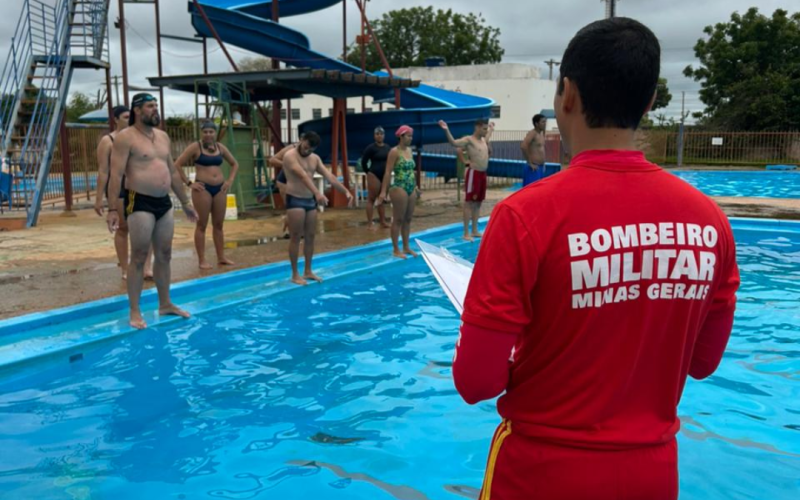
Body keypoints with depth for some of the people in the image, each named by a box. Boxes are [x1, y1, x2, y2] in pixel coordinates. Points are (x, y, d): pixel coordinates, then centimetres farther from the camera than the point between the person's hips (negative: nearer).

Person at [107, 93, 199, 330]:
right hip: (140, 203, -7)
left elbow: (173, 172, 20)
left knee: (164, 255, 12)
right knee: (139, 257, -4)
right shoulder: (125, 137, -8)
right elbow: (116, 175, -14)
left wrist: (185, 203, 20)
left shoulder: (163, 136, 14)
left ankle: (165, 304, 23)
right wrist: (112, 209, -21)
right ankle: (135, 312, 4)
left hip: (164, 203, 7)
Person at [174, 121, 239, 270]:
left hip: (219, 188, 5)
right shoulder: (195, 147, -5)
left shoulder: (220, 147, 10)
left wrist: (230, 180, 9)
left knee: (219, 224, 9)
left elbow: (234, 164, 22)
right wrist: (189, 183, -10)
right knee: (202, 224, -1)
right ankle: (202, 260, 2)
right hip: (203, 188, -5)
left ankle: (221, 257, 16)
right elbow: (177, 165, -8)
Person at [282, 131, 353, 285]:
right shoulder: (290, 156, -13)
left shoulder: (315, 158, 9)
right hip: (295, 200, -7)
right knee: (296, 237, -4)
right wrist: (318, 193, -42)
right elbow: (303, 176, -29)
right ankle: (295, 275, 4)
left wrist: (346, 191, -10)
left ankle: (308, 271, 20)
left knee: (310, 236, 10)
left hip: (310, 200, 7)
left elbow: (330, 177, 2)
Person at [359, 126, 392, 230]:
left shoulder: (388, 148, 6)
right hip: (374, 176, -6)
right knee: (371, 199, -3)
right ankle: (369, 223, 0)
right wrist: (369, 172, 0)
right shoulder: (371, 148, -10)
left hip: (386, 176, 6)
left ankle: (382, 222, 19)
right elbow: (363, 162, -6)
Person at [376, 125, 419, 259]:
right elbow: (388, 172, -14)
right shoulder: (394, 151, -10)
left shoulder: (409, 150, 13)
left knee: (408, 219, 11)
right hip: (399, 188, -7)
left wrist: (416, 187, 20)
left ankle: (406, 247, 20)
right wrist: (383, 191, -19)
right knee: (398, 219, -2)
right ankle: (396, 249, 5)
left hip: (411, 188, 7)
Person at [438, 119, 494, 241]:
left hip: (483, 173, 9)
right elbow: (454, 143, -27)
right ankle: (466, 233, -6)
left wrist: (491, 129, 46)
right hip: (473, 173, -9)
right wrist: (446, 130, -38)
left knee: (478, 203, 12)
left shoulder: (483, 140, 15)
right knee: (469, 203, -7)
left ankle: (475, 231, 18)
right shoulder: (469, 140, -11)